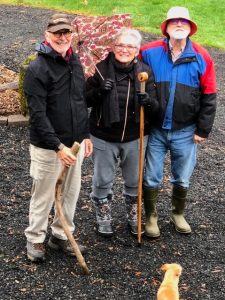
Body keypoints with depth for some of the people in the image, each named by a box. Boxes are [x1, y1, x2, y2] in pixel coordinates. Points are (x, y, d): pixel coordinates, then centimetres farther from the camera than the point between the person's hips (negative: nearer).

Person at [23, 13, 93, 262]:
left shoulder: (75, 63, 7)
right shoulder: (38, 68, -16)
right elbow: (38, 115, -20)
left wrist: (85, 135, 14)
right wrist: (58, 146, -24)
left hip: (75, 142, 7)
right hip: (48, 146, -7)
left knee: (71, 192, 15)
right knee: (43, 195, 6)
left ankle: (60, 235, 32)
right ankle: (35, 239, 25)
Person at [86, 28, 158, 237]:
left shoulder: (144, 72, -5)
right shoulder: (100, 69, -10)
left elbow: (154, 107, -4)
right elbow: (85, 100, -4)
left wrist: (148, 100, -27)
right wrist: (99, 91, -24)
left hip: (135, 137, 2)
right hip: (104, 137, -1)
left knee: (134, 180, 17)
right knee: (102, 181, 12)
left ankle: (133, 216, 40)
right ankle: (103, 218, 35)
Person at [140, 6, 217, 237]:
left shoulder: (201, 57, -5)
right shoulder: (149, 52, -8)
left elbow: (208, 97, 0)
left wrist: (203, 130, -1)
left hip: (185, 132, 1)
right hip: (154, 129, -1)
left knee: (182, 179, 15)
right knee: (151, 178, 8)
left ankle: (178, 214, 39)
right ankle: (151, 217, 30)